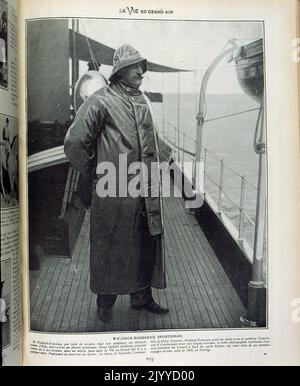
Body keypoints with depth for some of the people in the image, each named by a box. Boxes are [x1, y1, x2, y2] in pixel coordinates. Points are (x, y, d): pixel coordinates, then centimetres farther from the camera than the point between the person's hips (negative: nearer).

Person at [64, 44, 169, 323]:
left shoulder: (142, 100, 14)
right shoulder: (101, 101, -9)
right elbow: (74, 143, -11)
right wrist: (95, 173, -2)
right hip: (113, 193, -6)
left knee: (146, 245, 14)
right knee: (110, 247, 7)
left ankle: (142, 296, 33)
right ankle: (105, 303, 27)